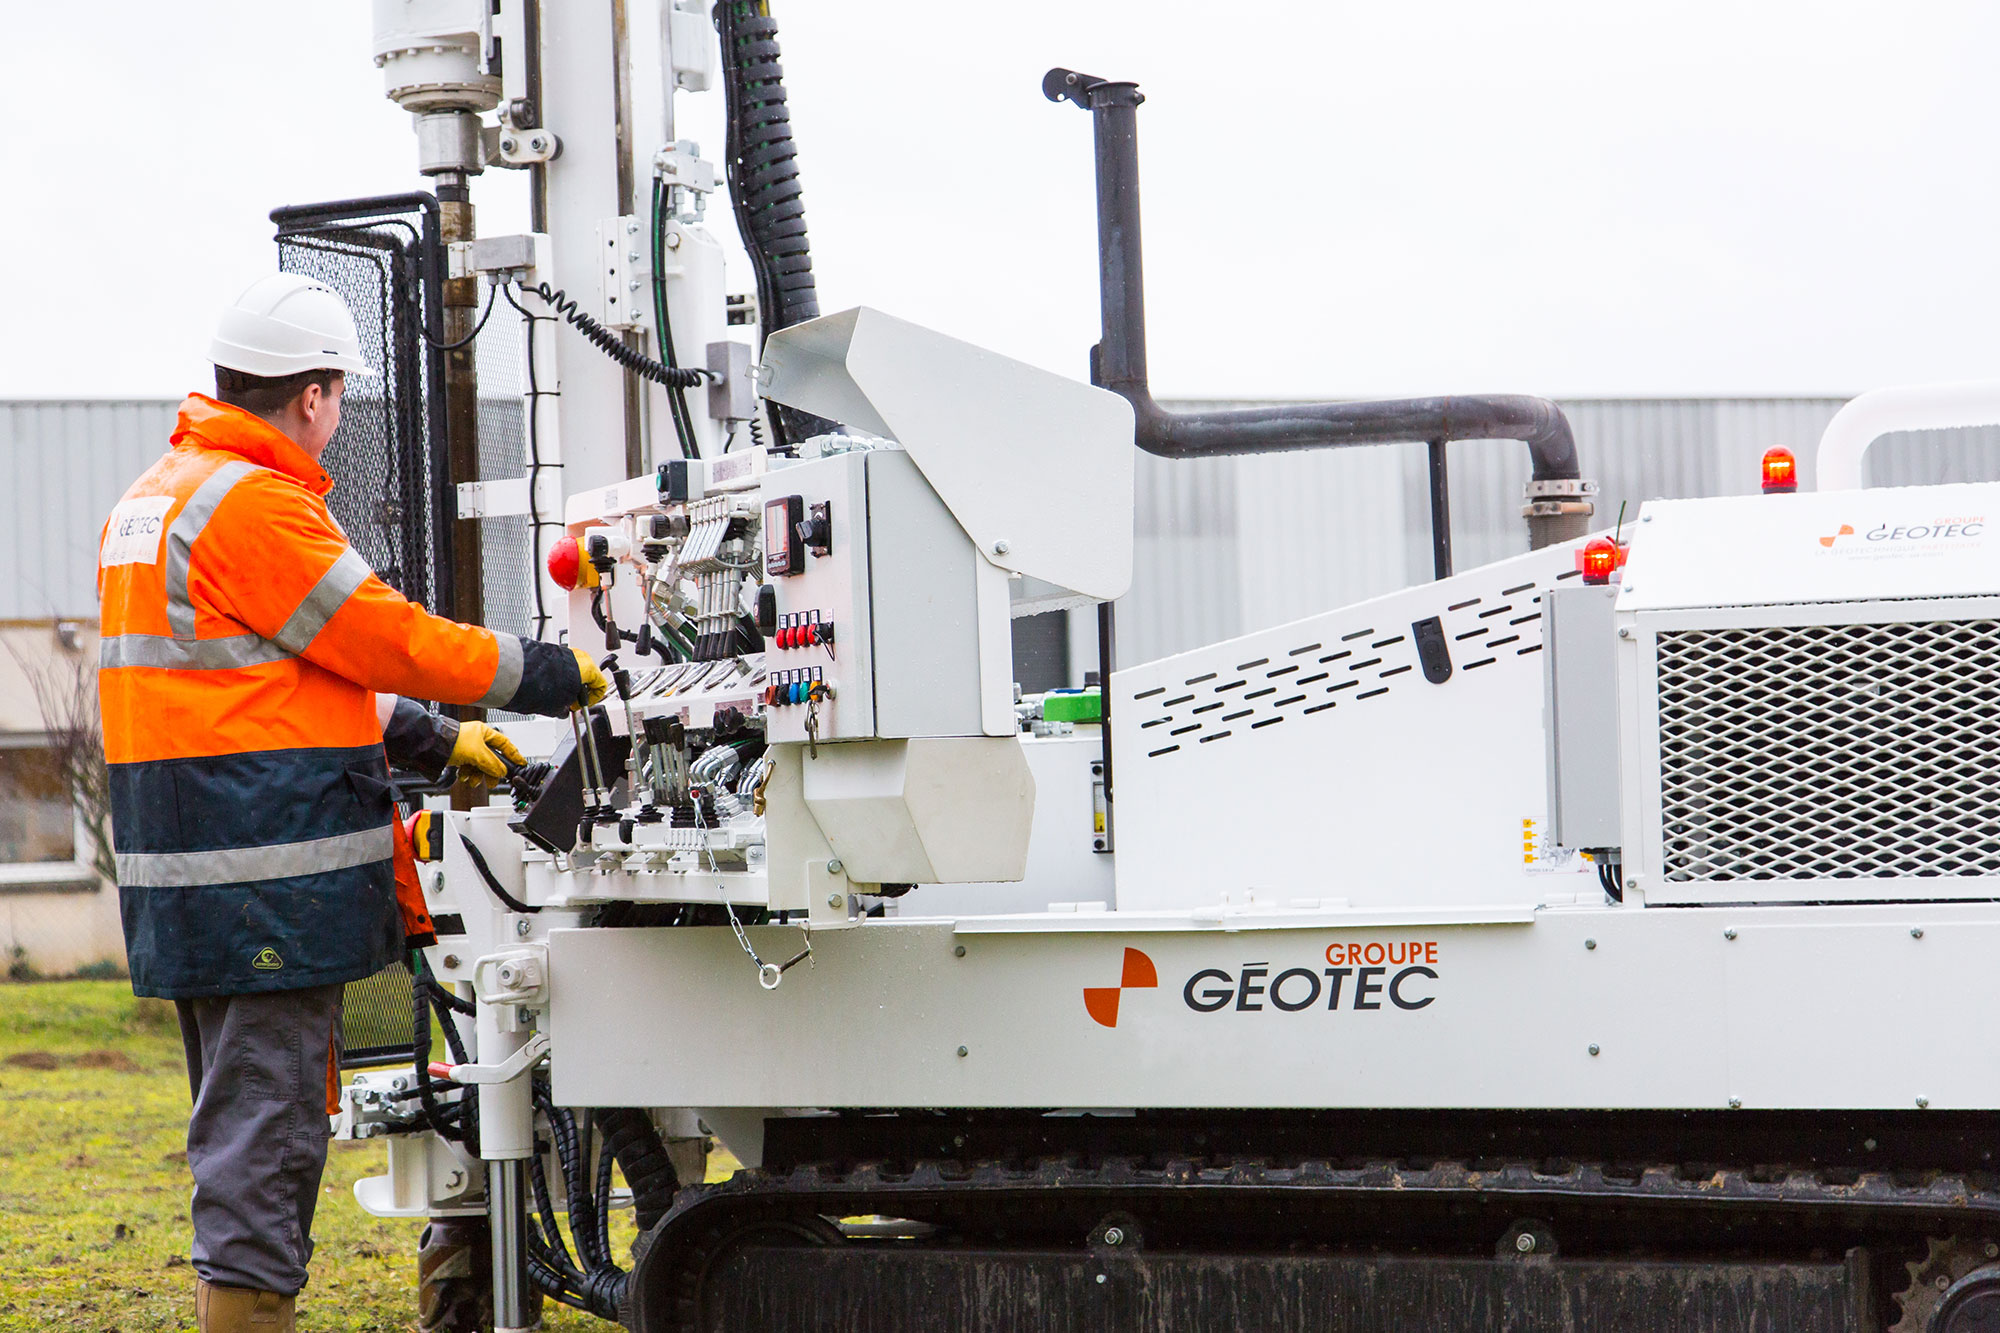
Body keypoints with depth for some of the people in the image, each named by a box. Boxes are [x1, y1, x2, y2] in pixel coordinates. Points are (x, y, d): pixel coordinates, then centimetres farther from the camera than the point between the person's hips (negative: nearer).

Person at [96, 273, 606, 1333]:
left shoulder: (153, 500, 19)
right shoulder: (252, 504, -14)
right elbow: (389, 641, -12)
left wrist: (433, 741, 22)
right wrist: (554, 677, 1)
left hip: (191, 877, 10)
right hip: (267, 880, -10)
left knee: (246, 1125, 19)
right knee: (264, 1130, -8)